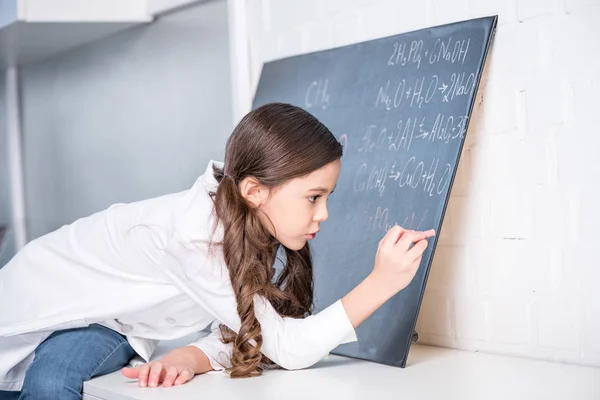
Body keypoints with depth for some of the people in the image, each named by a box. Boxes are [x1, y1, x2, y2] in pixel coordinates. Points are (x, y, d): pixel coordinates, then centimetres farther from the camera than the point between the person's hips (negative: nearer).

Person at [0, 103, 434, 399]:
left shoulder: (248, 225, -15)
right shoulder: (194, 238, -38)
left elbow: (241, 338, -11)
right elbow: (288, 348, -34)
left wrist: (189, 358, -32)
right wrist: (380, 284, -40)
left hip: (109, 324, 4)